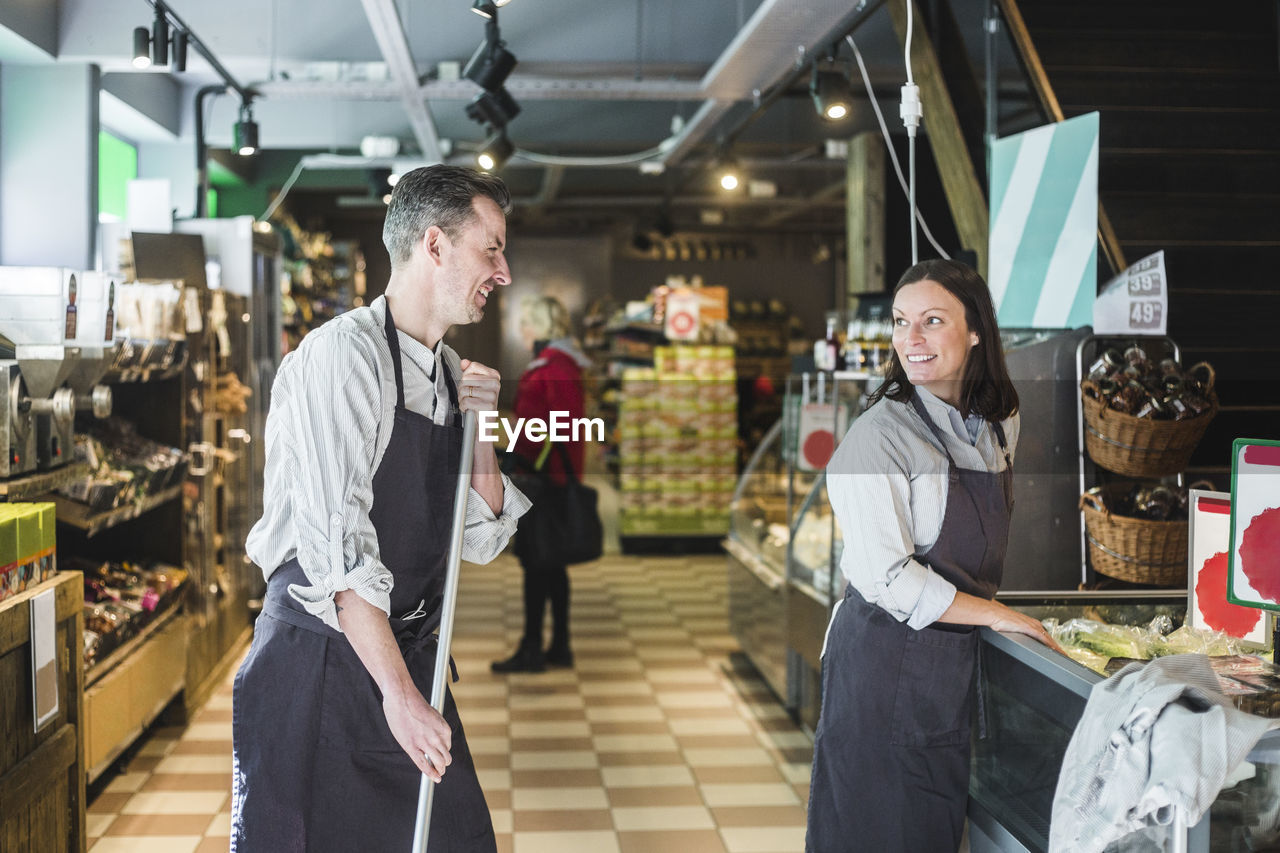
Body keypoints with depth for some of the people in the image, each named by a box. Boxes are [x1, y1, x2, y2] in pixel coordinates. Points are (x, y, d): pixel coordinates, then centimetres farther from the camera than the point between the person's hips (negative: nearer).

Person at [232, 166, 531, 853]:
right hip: (319, 664, -7)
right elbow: (338, 545, -21)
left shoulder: (450, 372, 11)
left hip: (408, 654, 8)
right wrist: (399, 693, -21)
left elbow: (482, 543, 13)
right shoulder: (341, 354, -14)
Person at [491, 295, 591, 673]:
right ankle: (559, 646, 18)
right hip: (550, 477, 10)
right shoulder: (555, 362, 17)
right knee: (549, 561, 12)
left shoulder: (554, 366, -14)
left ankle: (531, 649, -1)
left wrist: (552, 475, -22)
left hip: (546, 475, -10)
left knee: (536, 560, -6)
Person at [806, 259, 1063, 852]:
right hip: (886, 660, -7)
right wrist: (995, 615, -13)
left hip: (956, 661, 7)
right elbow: (889, 580, -21)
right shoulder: (880, 436, -17)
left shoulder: (999, 425, 6)